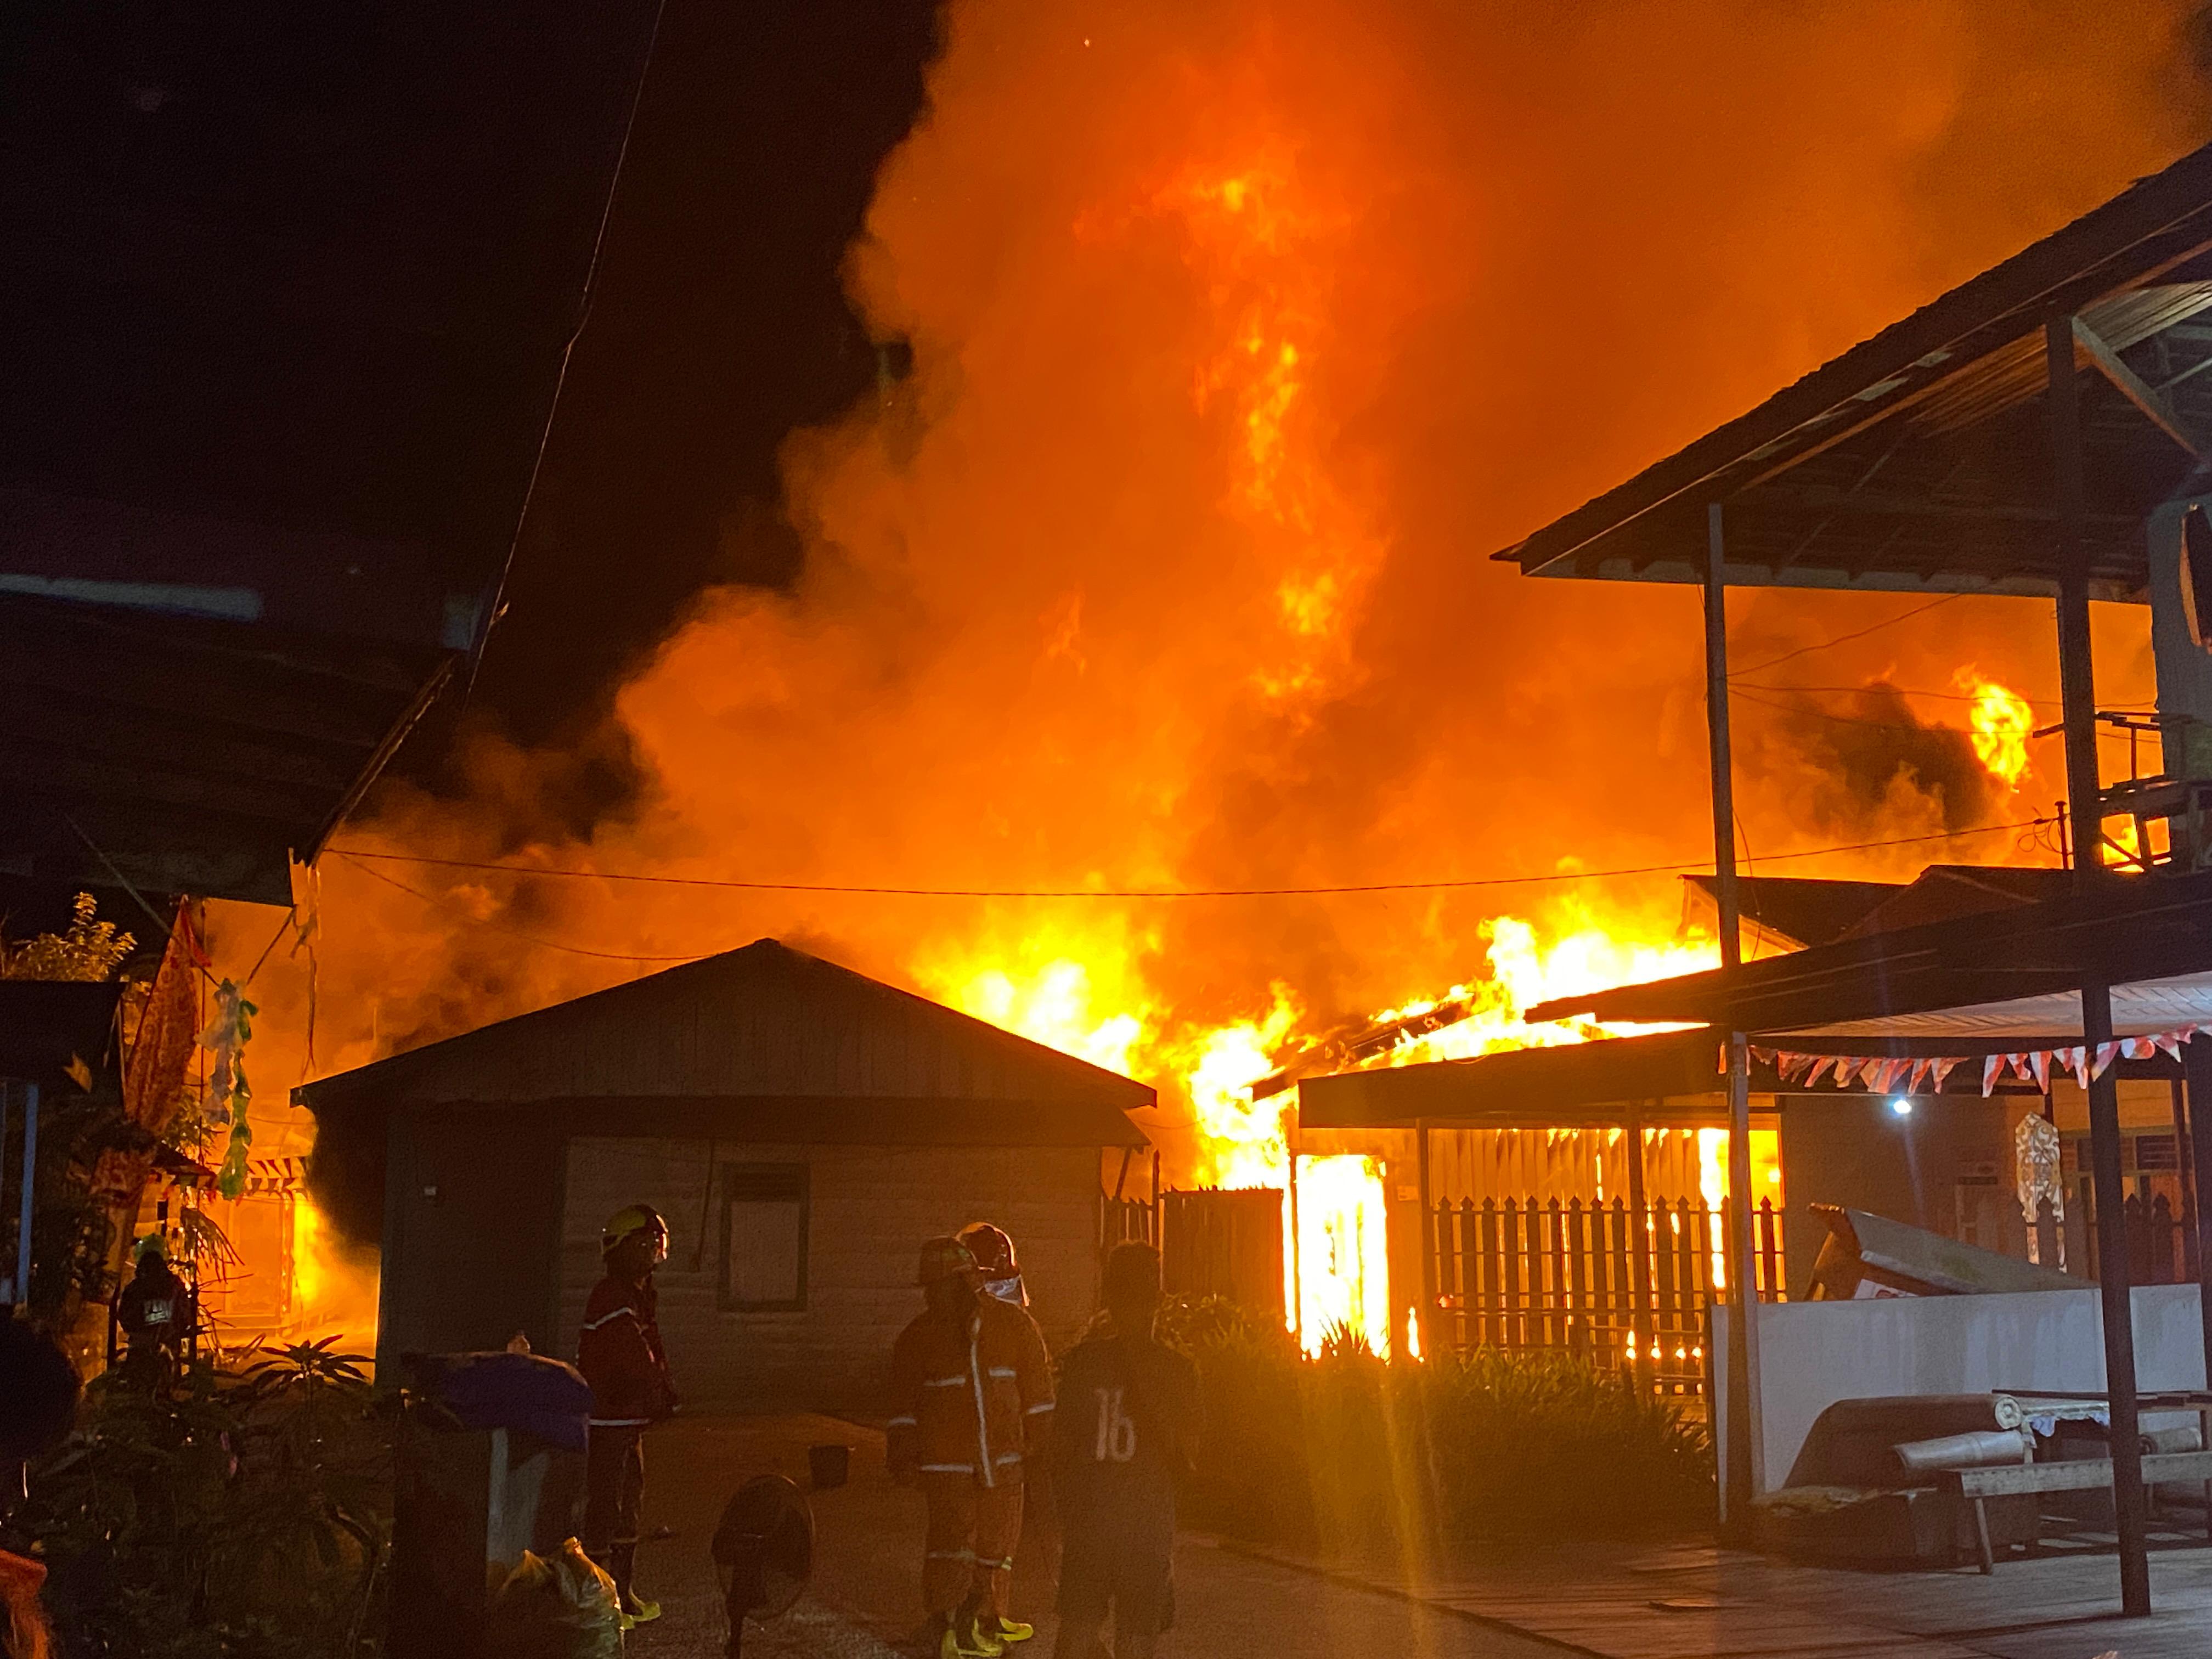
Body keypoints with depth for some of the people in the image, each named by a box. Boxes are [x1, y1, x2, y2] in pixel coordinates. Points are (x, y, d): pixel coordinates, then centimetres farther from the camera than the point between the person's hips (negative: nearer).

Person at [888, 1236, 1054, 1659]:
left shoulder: (1014, 1325, -1)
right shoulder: (918, 1337, -2)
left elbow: (1037, 1387, 8)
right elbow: (905, 1403, 6)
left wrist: (1040, 1439, 7)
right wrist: (903, 1457, 4)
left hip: (1004, 1459, 2)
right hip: (946, 1464, -2)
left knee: (994, 1544, 11)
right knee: (952, 1548, -9)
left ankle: (973, 1618, 31)